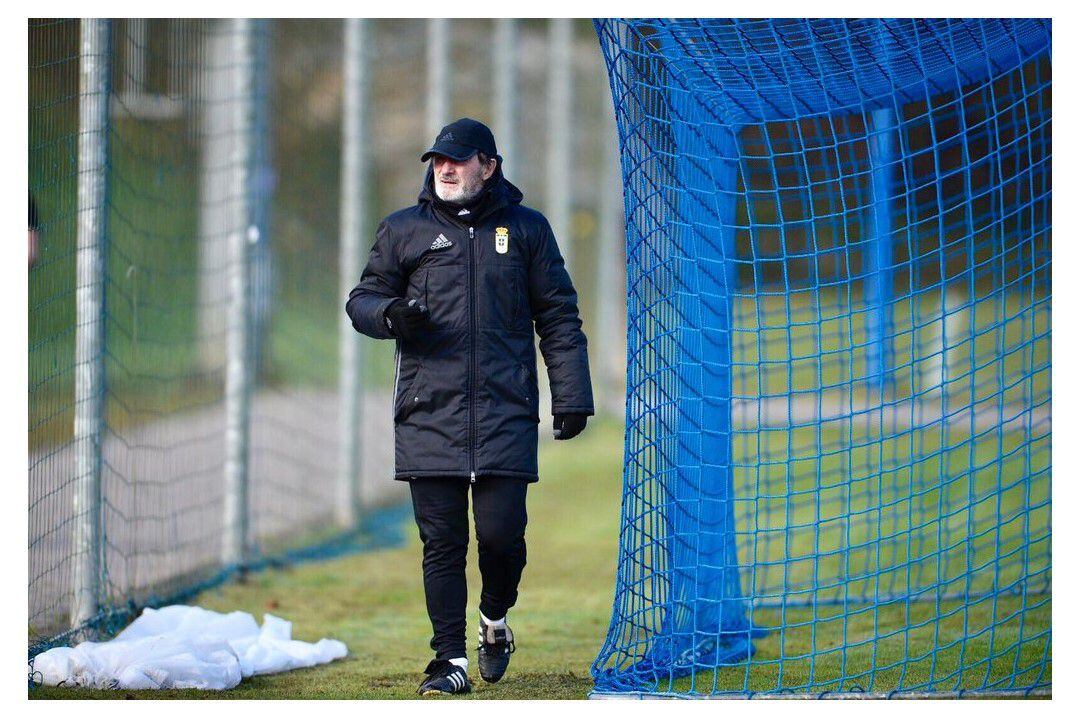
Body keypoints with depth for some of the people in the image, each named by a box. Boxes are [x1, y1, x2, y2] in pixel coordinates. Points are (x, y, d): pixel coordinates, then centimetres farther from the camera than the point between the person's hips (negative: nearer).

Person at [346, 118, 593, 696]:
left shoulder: (526, 229, 10)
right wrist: (391, 314, -9)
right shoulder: (403, 230, 11)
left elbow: (558, 317, 12)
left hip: (506, 414, -1)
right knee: (442, 542, -2)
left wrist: (571, 397, 5)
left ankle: (495, 619, 22)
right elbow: (362, 301, 15)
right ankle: (451, 660, 4)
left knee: (501, 533, -7)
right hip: (429, 415, 1)